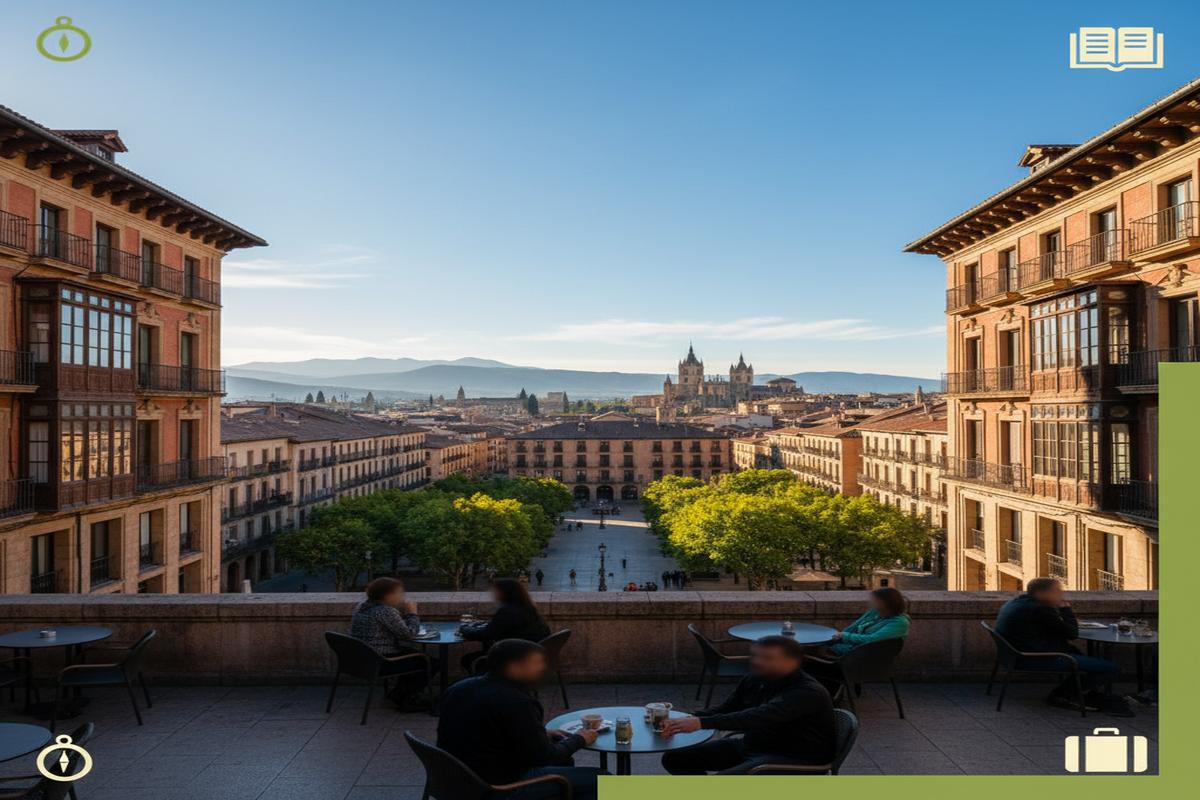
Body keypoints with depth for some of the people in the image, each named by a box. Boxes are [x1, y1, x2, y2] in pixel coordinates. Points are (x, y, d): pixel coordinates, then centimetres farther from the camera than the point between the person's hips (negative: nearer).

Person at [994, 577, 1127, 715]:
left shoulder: (1016, 601, 10)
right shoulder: (1040, 610, -20)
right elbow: (1072, 633, -12)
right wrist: (1066, 609, 1)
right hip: (1037, 660, -11)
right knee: (1109, 668, -7)